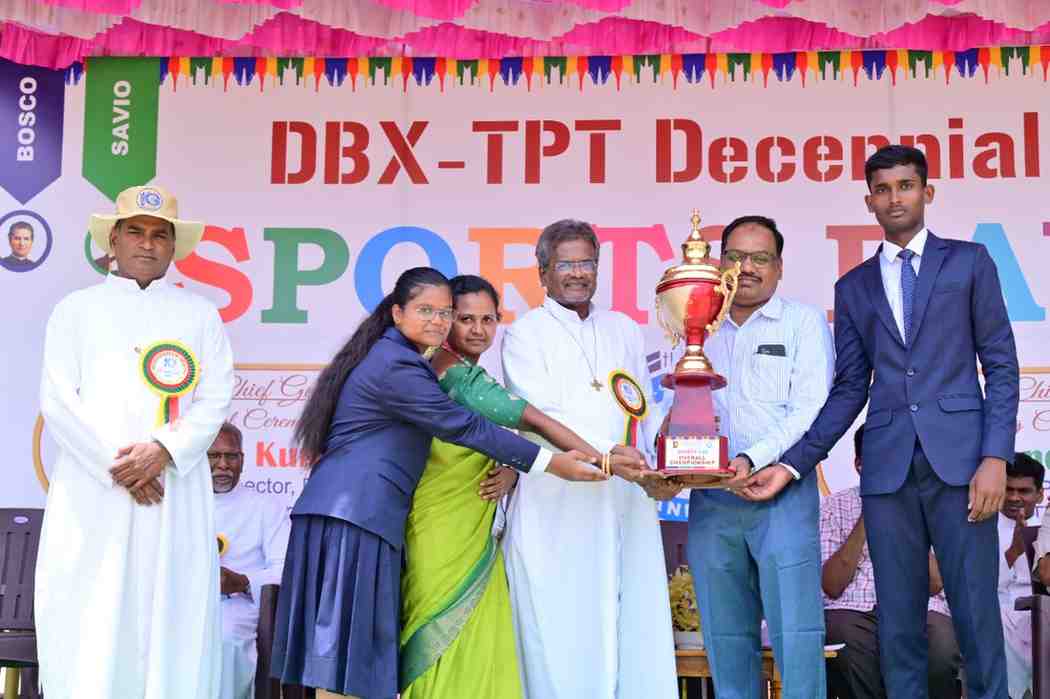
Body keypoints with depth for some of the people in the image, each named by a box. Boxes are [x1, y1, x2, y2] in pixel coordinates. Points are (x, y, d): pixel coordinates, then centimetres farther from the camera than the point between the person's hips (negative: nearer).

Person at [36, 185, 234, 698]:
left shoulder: (199, 314, 15)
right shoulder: (77, 309, 12)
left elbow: (215, 398, 5)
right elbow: (57, 400, 3)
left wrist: (165, 450, -12)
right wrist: (116, 465, -9)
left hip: (174, 494, 1)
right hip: (93, 492, -1)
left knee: (171, 621, -2)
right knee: (87, 626, -5)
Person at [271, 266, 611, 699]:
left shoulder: (390, 357, 20)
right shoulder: (396, 365, -12)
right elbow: (465, 428, -15)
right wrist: (551, 464, -12)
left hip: (344, 512, 10)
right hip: (357, 517, -10)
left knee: (339, 650, 9)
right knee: (346, 646, -8)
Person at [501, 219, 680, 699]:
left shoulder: (624, 330, 20)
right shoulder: (524, 334, 5)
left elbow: (644, 412, 18)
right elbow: (541, 416, -7)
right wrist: (613, 455, -18)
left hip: (626, 502, 4)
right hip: (558, 506, -4)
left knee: (637, 630, 0)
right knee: (564, 636, -5)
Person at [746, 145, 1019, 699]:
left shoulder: (968, 261, 9)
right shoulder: (854, 287, 15)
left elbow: (1001, 365, 4)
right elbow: (849, 389, 12)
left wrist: (995, 457, -8)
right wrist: (792, 464, 2)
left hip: (957, 457, -2)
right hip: (888, 465, 3)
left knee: (976, 609, -3)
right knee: (898, 618, 5)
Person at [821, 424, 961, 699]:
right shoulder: (835, 506, 14)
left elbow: (935, 584, 2)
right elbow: (831, 587, 0)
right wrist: (866, 519, -4)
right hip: (853, 612, -1)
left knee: (942, 652, -33)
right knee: (850, 655, -35)